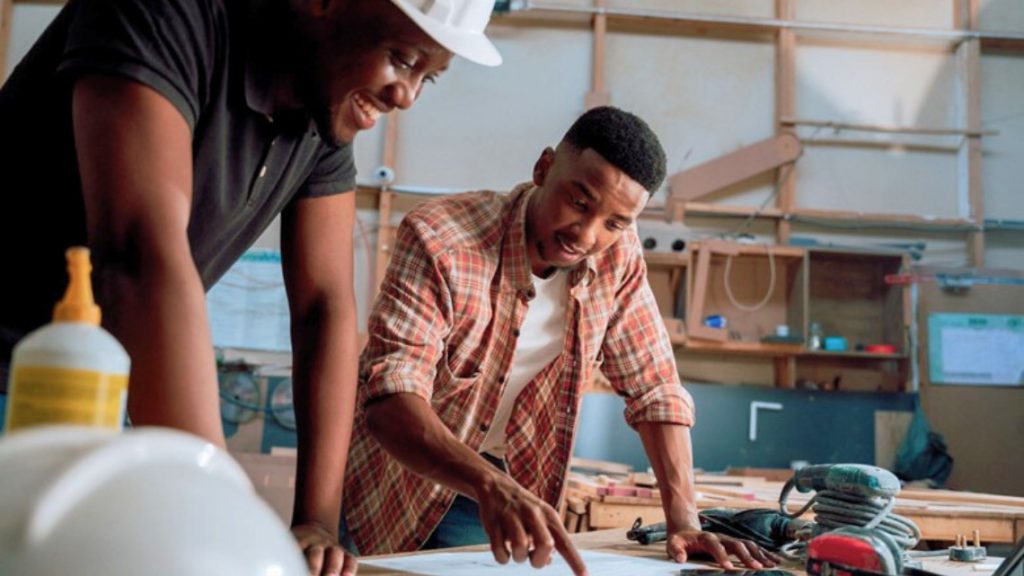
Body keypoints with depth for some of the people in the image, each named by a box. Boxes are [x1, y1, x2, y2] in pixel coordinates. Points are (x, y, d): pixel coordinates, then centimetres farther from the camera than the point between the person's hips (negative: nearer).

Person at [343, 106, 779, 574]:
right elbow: (390, 400, -35)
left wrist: (684, 522, -16)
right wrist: (489, 486, -51)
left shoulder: (617, 255, -11)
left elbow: (654, 389, -6)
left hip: (511, 486, 3)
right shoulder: (439, 239, -26)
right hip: (400, 481, -3)